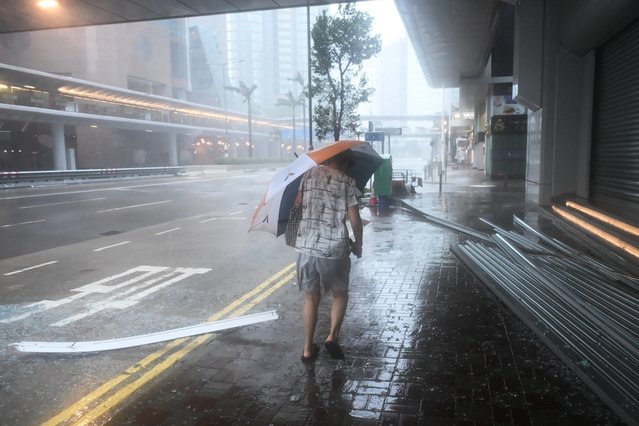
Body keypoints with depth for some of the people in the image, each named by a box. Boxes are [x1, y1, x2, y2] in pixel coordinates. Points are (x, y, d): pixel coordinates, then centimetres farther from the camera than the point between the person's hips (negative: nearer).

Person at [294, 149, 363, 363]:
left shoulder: (309, 174, 5)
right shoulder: (347, 181, -2)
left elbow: (297, 203, 10)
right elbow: (355, 220, -4)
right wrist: (358, 244, 11)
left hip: (305, 246, 3)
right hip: (334, 248, -3)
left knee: (311, 297, 17)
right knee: (340, 294, 19)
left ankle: (308, 349, 20)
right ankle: (332, 336, 2)